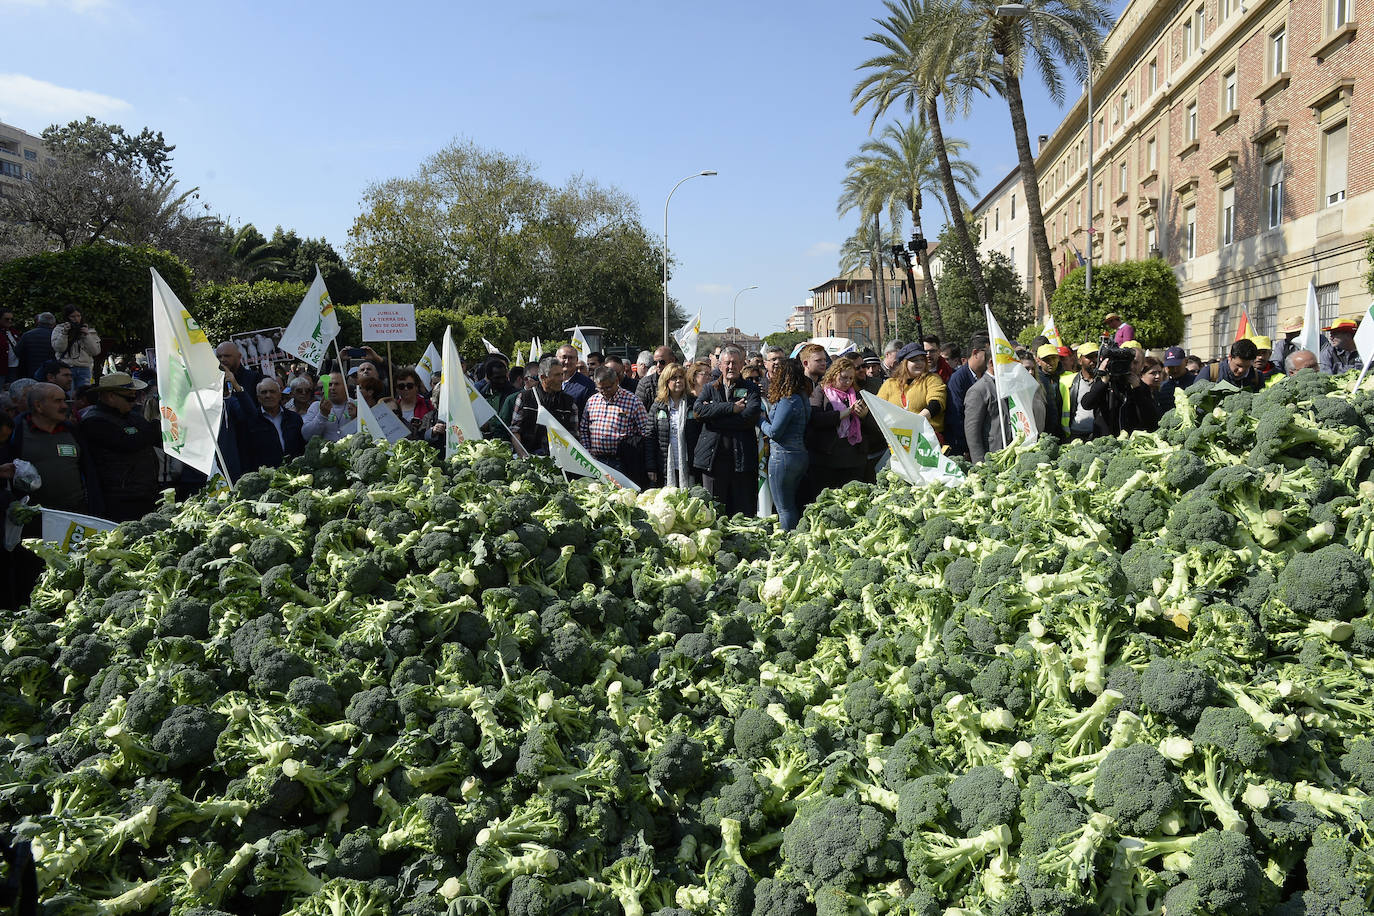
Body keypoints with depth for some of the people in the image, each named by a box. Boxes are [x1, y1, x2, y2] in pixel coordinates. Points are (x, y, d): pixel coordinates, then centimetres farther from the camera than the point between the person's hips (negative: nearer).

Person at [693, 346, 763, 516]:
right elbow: (697, 410, -4)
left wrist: (713, 415, -8)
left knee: (743, 512, 1)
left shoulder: (751, 389, 8)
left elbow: (751, 416, -10)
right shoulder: (709, 388, 15)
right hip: (713, 456, 2)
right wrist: (731, 408, -12)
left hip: (741, 457, -2)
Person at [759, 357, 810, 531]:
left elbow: (774, 432, -17)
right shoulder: (802, 399, 10)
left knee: (784, 509, -2)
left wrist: (760, 420, 0)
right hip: (801, 456, 9)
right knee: (793, 506, 16)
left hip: (783, 457, -9)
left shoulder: (788, 401, -17)